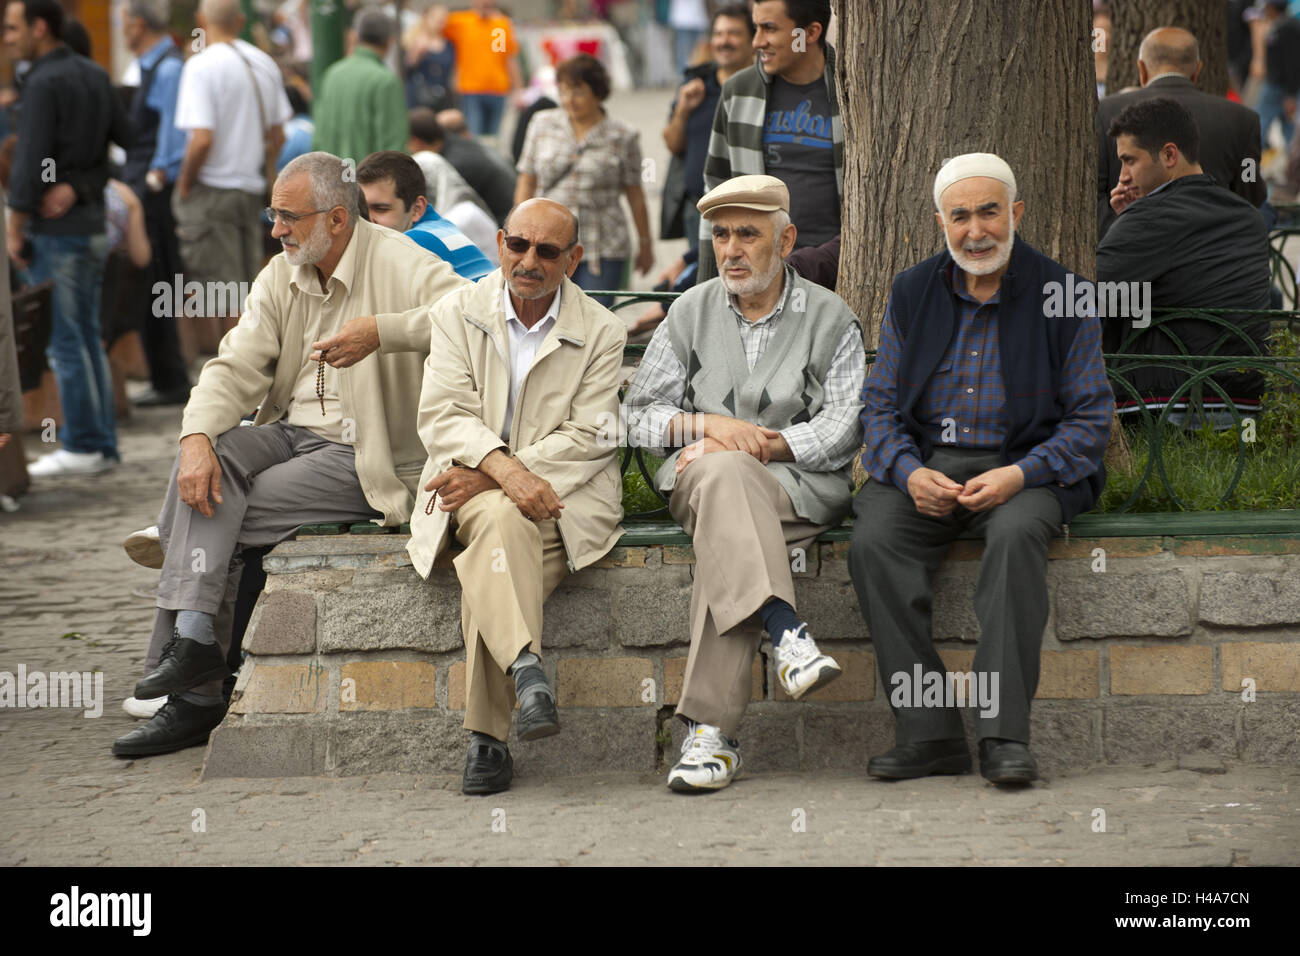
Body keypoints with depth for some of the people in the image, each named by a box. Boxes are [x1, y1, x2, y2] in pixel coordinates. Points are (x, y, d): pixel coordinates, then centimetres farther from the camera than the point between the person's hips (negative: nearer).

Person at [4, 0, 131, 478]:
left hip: (58, 229, -8)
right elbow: (127, 139, 7)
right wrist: (77, 185, -1)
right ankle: (102, 444, 14)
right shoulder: (95, 75, 11)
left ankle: (82, 446, -2)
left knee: (65, 340, -3)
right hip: (92, 221, 8)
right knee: (87, 336, 12)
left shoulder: (44, 83, -13)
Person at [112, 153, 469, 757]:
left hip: (364, 457, -6)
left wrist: (381, 332, -36)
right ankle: (192, 635, -29)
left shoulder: (400, 265, -10)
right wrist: (197, 438, -17)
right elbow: (236, 368, 2)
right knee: (206, 460, -23)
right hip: (290, 432, 6)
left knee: (232, 510, -23)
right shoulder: (281, 276, 11)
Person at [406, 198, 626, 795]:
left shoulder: (601, 332, 7)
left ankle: (486, 739, -36)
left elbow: (588, 437, -4)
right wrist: (502, 466, -26)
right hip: (474, 490, 1)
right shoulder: (458, 314, 9)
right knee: (501, 521, -37)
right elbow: (442, 415, -4)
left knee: (490, 563, -32)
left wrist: (485, 476, -16)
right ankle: (526, 671, -54)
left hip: (562, 497, -1)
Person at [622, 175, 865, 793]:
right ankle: (786, 632, -53)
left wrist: (757, 441, -13)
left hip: (802, 485, -1)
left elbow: (844, 429, -3)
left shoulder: (829, 318, 8)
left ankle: (709, 732, -43)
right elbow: (638, 416, 11)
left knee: (723, 541, -36)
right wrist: (709, 424, -7)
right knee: (723, 476, -38)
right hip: (700, 480, 1)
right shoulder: (692, 312, 15)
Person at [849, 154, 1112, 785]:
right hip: (925, 465, 3)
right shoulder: (912, 294, 10)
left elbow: (1090, 419, -1)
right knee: (872, 542, -28)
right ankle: (928, 733, -27)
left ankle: (1004, 734, -36)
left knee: (1015, 536, -36)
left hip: (1025, 466, -3)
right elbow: (880, 403, 11)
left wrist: (1021, 475, -18)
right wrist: (908, 472, -11)